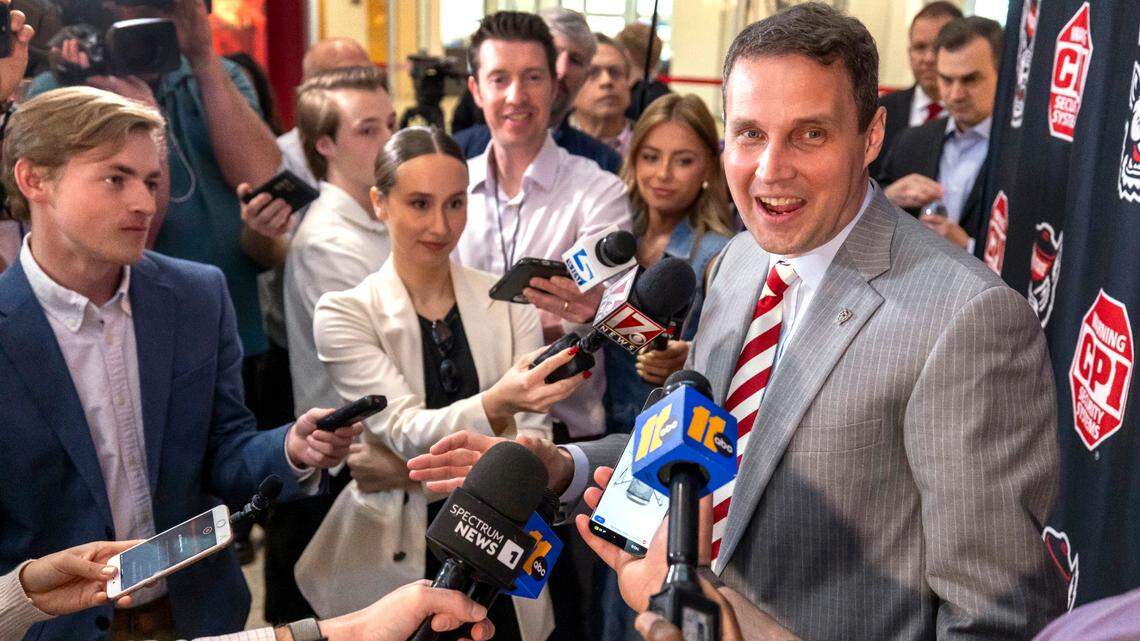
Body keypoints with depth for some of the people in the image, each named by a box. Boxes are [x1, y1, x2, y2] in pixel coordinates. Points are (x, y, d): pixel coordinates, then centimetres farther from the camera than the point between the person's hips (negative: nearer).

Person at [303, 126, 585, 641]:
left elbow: (534, 432, -1)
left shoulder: (509, 303, -1)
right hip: (397, 561, -2)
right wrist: (497, 405, -39)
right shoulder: (344, 313, -8)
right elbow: (406, 434, -20)